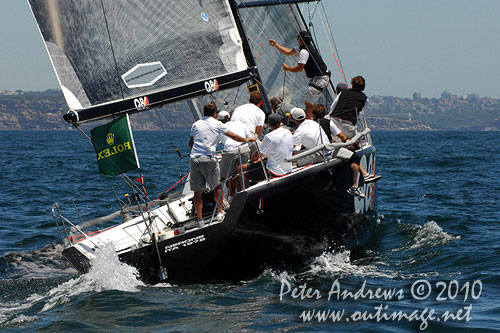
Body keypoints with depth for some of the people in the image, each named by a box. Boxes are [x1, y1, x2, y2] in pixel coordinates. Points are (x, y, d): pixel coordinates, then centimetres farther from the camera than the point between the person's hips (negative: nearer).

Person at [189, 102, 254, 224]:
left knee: (198, 191, 5)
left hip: (194, 159, 3)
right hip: (208, 159, -3)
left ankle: (199, 219, 6)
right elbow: (233, 136, 10)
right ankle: (219, 213, 17)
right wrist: (247, 140, 27)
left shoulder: (196, 124, 15)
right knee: (217, 186, 16)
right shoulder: (217, 124, 6)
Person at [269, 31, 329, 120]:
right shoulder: (302, 48, 15)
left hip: (320, 79, -11)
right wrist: (276, 45, 21)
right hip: (320, 78, 11)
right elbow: (288, 52, 24)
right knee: (308, 102, 14)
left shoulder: (304, 51, -17)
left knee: (308, 103, -14)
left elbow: (299, 68, -15)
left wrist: (288, 68, 2)